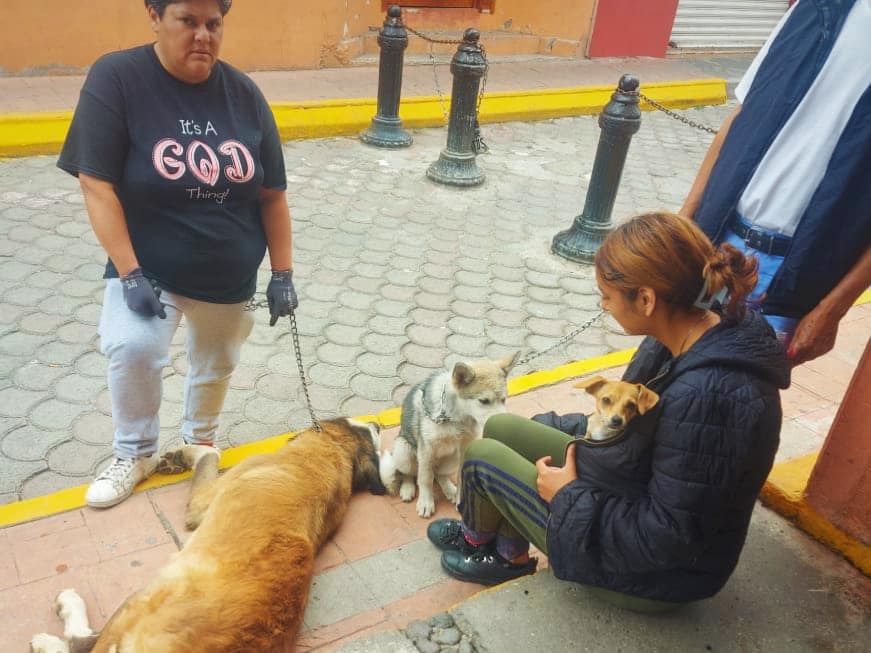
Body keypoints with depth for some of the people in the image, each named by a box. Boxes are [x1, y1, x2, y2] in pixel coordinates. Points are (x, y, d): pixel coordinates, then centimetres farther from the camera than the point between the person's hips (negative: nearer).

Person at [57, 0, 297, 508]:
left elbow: (272, 194, -1)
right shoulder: (117, 78, -14)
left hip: (231, 276, 3)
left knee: (217, 364, 16)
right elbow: (97, 183, -16)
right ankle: (137, 453, 3)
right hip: (150, 268, -3)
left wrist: (283, 274, -3)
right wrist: (130, 274, -22)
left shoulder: (243, 94, -5)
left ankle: (200, 439, 47)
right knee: (133, 348, -25)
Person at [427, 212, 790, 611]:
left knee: (482, 456, -2)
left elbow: (668, 535, -29)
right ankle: (509, 555, 24)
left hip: (653, 570, -8)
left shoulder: (705, 397, -37)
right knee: (501, 428, 8)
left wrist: (568, 496, -17)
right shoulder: (706, 328, -10)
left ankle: (476, 536, 32)